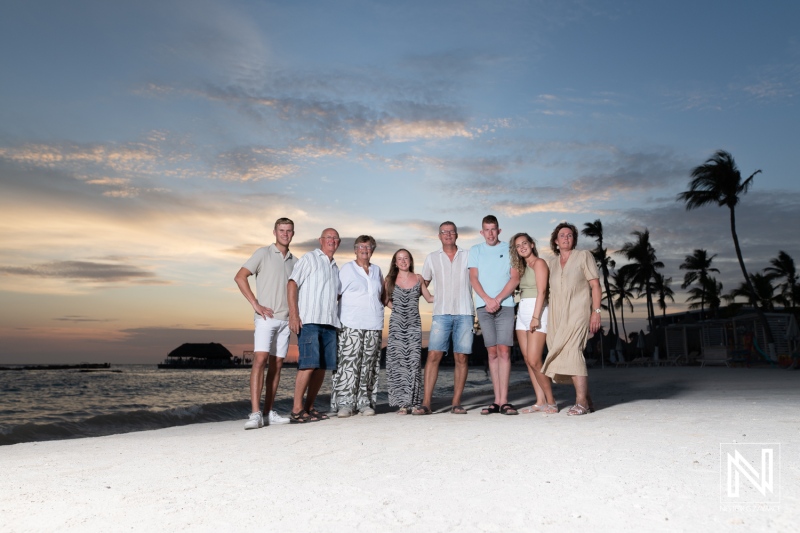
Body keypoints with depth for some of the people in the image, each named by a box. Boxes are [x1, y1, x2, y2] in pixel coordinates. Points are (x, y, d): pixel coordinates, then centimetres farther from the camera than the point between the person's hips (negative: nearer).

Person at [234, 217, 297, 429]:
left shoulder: (294, 261, 15)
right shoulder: (263, 253, 0)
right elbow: (240, 277, -5)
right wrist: (256, 304, -10)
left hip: (285, 319, 5)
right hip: (266, 317, -5)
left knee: (276, 365, 5)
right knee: (260, 360, -15)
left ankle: (268, 412, 11)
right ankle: (255, 414, -16)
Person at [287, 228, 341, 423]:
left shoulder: (335, 267, 22)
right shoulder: (309, 258, 4)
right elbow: (292, 284, -5)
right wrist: (293, 315, -14)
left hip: (329, 322, 7)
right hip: (309, 321, -7)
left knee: (322, 367, 5)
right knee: (308, 365, -13)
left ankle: (309, 408, 14)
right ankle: (296, 411, -7)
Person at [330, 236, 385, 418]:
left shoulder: (377, 270, 18)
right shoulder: (347, 268, 5)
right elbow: (336, 293, 0)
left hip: (373, 325, 5)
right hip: (351, 325, -4)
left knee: (369, 365, 3)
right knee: (349, 363, -9)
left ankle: (365, 402, 9)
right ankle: (344, 403, -4)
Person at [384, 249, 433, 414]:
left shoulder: (418, 278, 11)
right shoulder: (390, 280, 8)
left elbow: (429, 298, 17)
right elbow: (385, 300, 14)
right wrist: (397, 307, 2)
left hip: (414, 324, 1)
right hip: (397, 325, 0)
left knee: (414, 361, -6)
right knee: (398, 361, -7)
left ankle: (413, 401, -1)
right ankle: (403, 402, -3)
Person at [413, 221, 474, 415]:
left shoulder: (468, 255, 11)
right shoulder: (432, 258, 13)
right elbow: (422, 284, 19)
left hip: (464, 313, 0)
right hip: (441, 314, 0)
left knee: (461, 358, -1)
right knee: (433, 355, -9)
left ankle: (456, 403, 5)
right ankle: (426, 403, -8)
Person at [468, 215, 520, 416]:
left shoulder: (509, 250, 9)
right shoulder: (475, 251, 14)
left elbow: (515, 278, 1)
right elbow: (473, 278, 5)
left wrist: (498, 299, -10)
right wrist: (487, 299, -9)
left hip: (505, 305, -1)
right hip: (484, 307, 2)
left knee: (504, 351, -9)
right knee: (492, 353, 2)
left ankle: (504, 401, -9)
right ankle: (497, 401, 4)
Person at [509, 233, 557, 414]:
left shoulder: (539, 263, -4)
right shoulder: (522, 268, 21)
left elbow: (542, 291, -13)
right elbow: (523, 292, 13)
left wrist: (536, 316, -20)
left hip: (536, 311, -8)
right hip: (522, 313, 8)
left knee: (534, 361, -13)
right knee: (528, 360, 4)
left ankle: (551, 402, -2)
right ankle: (540, 402, 8)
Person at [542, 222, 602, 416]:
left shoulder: (584, 256, 3)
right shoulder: (553, 263, 16)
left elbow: (595, 285, -1)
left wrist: (596, 311, -11)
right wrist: (549, 318, 13)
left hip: (578, 312, -5)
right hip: (557, 315, 5)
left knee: (571, 351, -21)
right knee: (566, 354, 3)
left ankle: (581, 401, -19)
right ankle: (586, 399, 14)